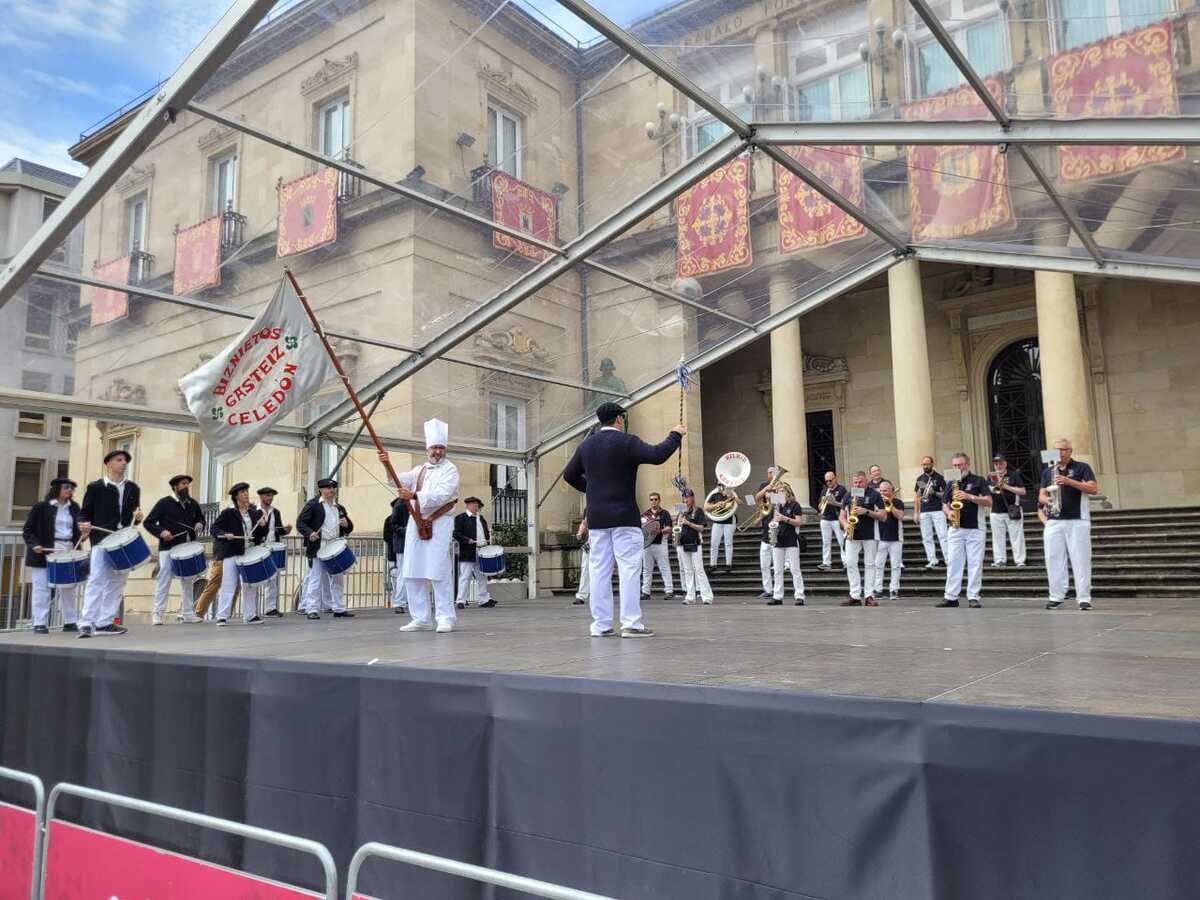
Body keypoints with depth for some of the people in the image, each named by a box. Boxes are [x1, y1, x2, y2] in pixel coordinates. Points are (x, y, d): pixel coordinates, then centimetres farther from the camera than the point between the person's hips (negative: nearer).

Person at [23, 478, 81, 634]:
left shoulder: (74, 508, 10)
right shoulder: (41, 507, -3)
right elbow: (28, 530, -2)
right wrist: (34, 544, -16)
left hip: (68, 552, 5)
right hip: (44, 552, -5)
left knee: (68, 588, 9)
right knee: (42, 587, -2)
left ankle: (70, 622, 17)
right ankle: (40, 623, 3)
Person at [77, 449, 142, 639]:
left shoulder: (133, 488, 14)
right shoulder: (96, 487, 3)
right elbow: (84, 512, 3)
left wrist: (137, 516, -1)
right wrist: (84, 524, -17)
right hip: (101, 539, -5)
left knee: (116, 582, 6)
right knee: (96, 580, -11)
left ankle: (105, 623, 13)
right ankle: (87, 623, -10)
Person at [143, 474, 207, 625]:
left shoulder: (193, 504, 12)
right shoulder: (164, 503, -3)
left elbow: (201, 518, 26)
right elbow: (148, 522, -4)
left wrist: (199, 525, 4)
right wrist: (161, 532, -19)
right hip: (168, 548, -5)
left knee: (188, 581, 9)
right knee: (164, 580, -6)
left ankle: (187, 613, 17)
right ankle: (157, 614, -1)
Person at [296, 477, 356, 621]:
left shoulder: (340, 508, 18)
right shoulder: (312, 505, 0)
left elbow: (349, 528, 22)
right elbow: (300, 523, -7)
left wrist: (346, 524, -1)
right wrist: (310, 533, -24)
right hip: (318, 549, -6)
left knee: (338, 579, 10)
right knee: (316, 579, -4)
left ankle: (339, 609, 17)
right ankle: (312, 610, 0)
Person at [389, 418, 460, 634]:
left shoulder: (450, 470, 0)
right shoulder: (420, 470, 19)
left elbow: (441, 495, -15)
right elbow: (400, 481, 5)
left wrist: (414, 495, -24)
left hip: (438, 525, -6)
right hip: (416, 524, 6)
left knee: (438, 572, -10)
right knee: (413, 573, 4)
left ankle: (446, 618, -3)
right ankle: (421, 618, 11)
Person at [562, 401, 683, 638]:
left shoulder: (586, 445, 11)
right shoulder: (626, 442, -8)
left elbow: (569, 475, 19)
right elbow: (657, 456, -19)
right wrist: (675, 435, -5)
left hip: (596, 518, 5)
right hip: (624, 516, -5)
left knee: (599, 570, 7)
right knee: (629, 568, -2)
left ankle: (601, 624, 9)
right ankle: (631, 623, -5)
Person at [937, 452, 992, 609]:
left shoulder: (978, 481, 3)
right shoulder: (951, 483, 14)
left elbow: (989, 502, -6)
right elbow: (945, 503, 16)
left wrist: (969, 497, -18)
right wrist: (948, 514, -5)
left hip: (975, 529, -3)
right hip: (955, 529, 3)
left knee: (975, 564, -2)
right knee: (953, 563, 1)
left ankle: (973, 598, 3)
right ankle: (951, 597, 5)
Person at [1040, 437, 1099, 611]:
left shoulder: (1082, 467, 3)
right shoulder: (1048, 471, 15)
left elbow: (1093, 489, -8)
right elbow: (1041, 494, 14)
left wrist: (1069, 481, -18)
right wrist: (1047, 500, -10)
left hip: (1077, 520, -4)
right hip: (1053, 521, 4)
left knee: (1081, 560, -3)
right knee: (1054, 559, 2)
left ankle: (1084, 598, 1)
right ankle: (1056, 596, 10)